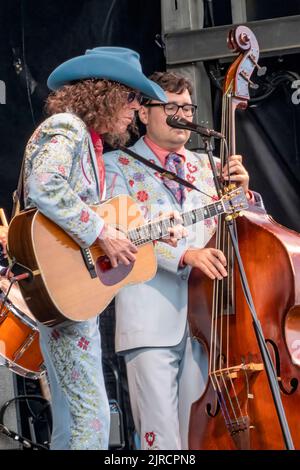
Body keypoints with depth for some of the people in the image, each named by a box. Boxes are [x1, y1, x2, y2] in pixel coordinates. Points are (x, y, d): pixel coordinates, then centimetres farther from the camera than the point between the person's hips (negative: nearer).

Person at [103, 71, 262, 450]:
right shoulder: (118, 165, 6)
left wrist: (241, 191, 1)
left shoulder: (206, 167, 18)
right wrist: (184, 254, -23)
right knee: (161, 437, -10)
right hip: (151, 320, -4)